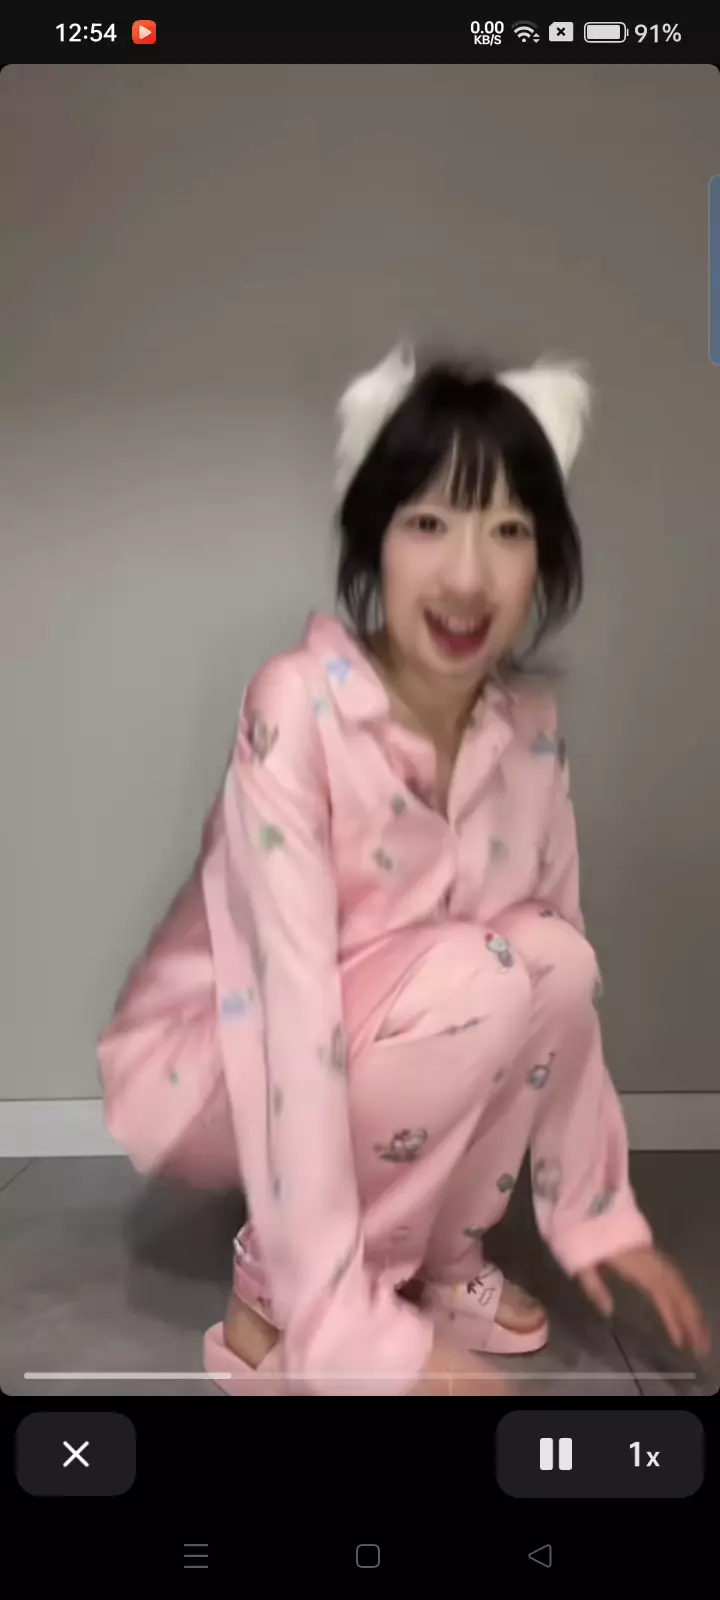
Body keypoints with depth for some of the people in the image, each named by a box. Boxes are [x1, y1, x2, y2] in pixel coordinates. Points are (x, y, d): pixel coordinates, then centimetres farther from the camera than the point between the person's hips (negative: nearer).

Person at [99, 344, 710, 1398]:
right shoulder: (296, 711, -27)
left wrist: (595, 1209, 0)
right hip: (217, 1067, -6)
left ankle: (434, 1249, 3)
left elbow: (568, 989, 0)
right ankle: (277, 1303, -11)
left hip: (399, 1061, 6)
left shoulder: (529, 724, -8)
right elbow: (298, 1008, -32)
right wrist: (351, 1333, -33)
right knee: (511, 972, -27)